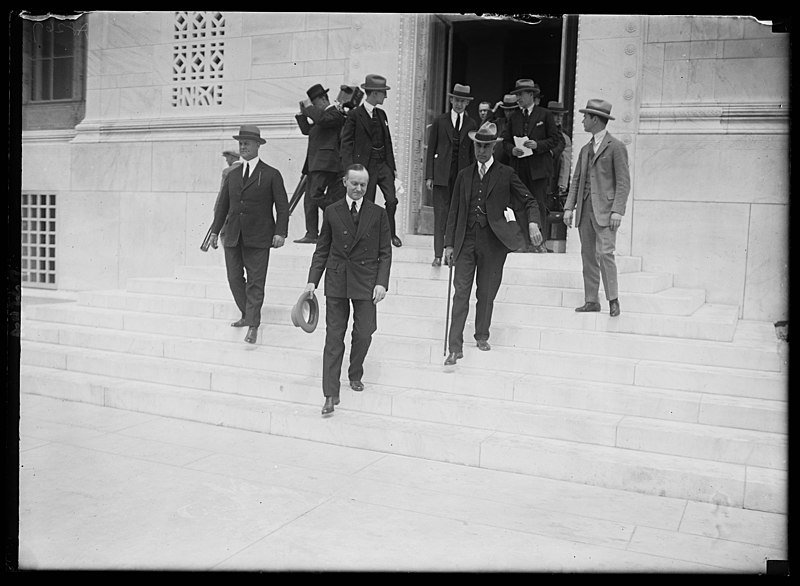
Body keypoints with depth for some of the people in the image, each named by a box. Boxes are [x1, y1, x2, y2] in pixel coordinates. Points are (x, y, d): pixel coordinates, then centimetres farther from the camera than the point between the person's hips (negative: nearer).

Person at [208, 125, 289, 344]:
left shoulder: (271, 175, 0)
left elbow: (282, 206, -3)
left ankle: (253, 326, 2)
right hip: (233, 235, 5)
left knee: (255, 282, -3)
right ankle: (247, 315, 24)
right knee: (234, 278, 8)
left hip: (258, 237, -5)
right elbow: (223, 204, 18)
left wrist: (280, 232, -13)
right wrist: (215, 230, 15)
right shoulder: (233, 175, 13)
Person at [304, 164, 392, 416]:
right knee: (334, 337, 1)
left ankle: (355, 375, 33)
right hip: (336, 281, 0)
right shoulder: (331, 212, 5)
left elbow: (385, 253, 2)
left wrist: (381, 283, -8)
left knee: (364, 334, 5)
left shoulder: (378, 214, 2)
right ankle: (331, 394, 5)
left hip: (366, 281, 0)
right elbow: (322, 250, 7)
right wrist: (312, 280, -1)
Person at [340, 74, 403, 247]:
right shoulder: (354, 115, -7)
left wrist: (392, 166, 15)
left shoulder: (381, 114, 13)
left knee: (392, 200, -2)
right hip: (365, 165, -5)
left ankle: (391, 233, 16)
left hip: (383, 163, 5)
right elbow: (346, 143, -8)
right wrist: (350, 169, -16)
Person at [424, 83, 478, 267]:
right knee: (441, 213, -5)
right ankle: (438, 254, -2)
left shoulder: (472, 124, 9)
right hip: (442, 173, -1)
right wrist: (429, 175, -3)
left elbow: (473, 153, 10)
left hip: (463, 174, 2)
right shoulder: (439, 121, 5)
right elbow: (431, 149, 4)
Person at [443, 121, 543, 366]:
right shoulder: (464, 176, 12)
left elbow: (529, 201, 2)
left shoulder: (505, 174, 3)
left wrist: (533, 223, -18)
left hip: (493, 242, -1)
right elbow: (454, 212, 12)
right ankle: (455, 347, -3)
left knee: (486, 293, 8)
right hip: (466, 240, 2)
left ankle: (482, 336, 30)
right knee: (461, 292, -4)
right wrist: (449, 243, 6)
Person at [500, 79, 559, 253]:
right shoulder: (514, 116, 14)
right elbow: (505, 140, 14)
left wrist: (538, 144, -14)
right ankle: (525, 241, 8)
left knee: (539, 204, -3)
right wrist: (512, 149, -7)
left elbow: (555, 138, 1)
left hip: (539, 166, -4)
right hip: (519, 167, 4)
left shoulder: (545, 114, 2)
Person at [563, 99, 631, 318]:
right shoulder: (585, 149, 18)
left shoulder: (616, 146, -3)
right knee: (588, 255, 6)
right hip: (584, 209, 7)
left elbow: (623, 182, -7)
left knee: (605, 253, -13)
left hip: (604, 209, -7)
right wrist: (569, 207, 7)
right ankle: (591, 301, 12)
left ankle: (613, 300, -2)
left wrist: (618, 210, -16)